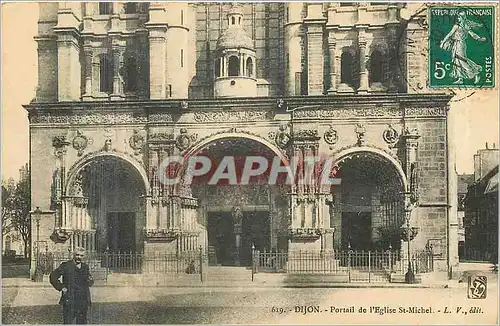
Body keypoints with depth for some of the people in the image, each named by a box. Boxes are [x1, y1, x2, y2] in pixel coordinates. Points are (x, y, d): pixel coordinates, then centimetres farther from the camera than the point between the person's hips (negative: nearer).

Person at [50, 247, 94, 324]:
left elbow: (90, 282, 22)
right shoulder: (66, 266, -4)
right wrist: (61, 287, -10)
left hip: (83, 302, 5)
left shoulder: (85, 267, 13)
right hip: (69, 301, -5)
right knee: (68, 322, -2)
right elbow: (53, 276, -6)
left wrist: (90, 281, -2)